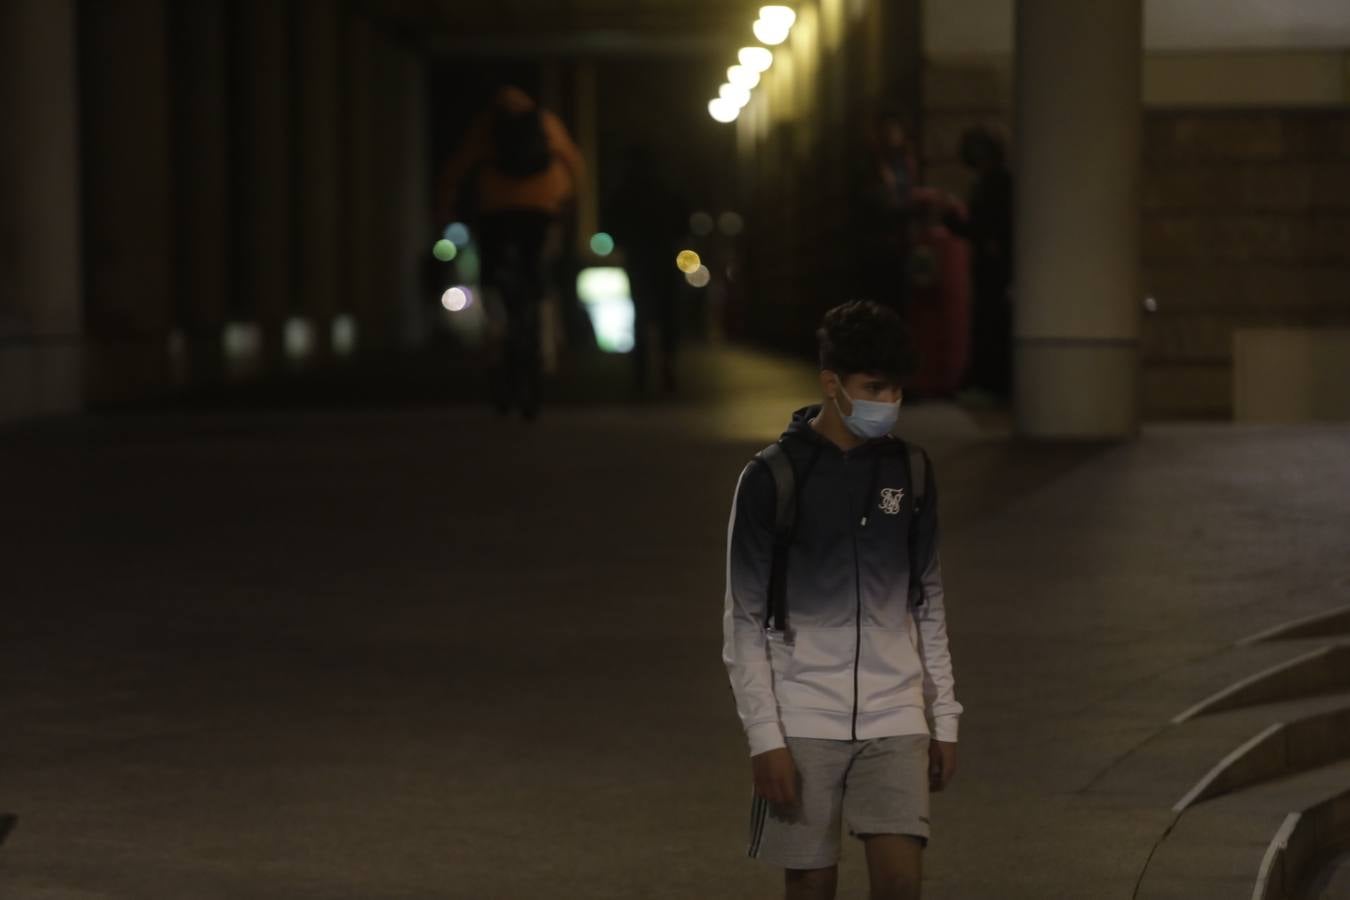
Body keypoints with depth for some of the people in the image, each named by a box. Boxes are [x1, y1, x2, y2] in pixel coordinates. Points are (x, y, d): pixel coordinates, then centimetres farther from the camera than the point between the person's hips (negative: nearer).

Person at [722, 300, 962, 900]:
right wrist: (765, 736, -11)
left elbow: (928, 605, 13)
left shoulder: (910, 471, 6)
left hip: (895, 720, 3)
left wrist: (944, 717, 10)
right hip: (804, 723, -3)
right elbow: (745, 622, -6)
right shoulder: (772, 478, -7)